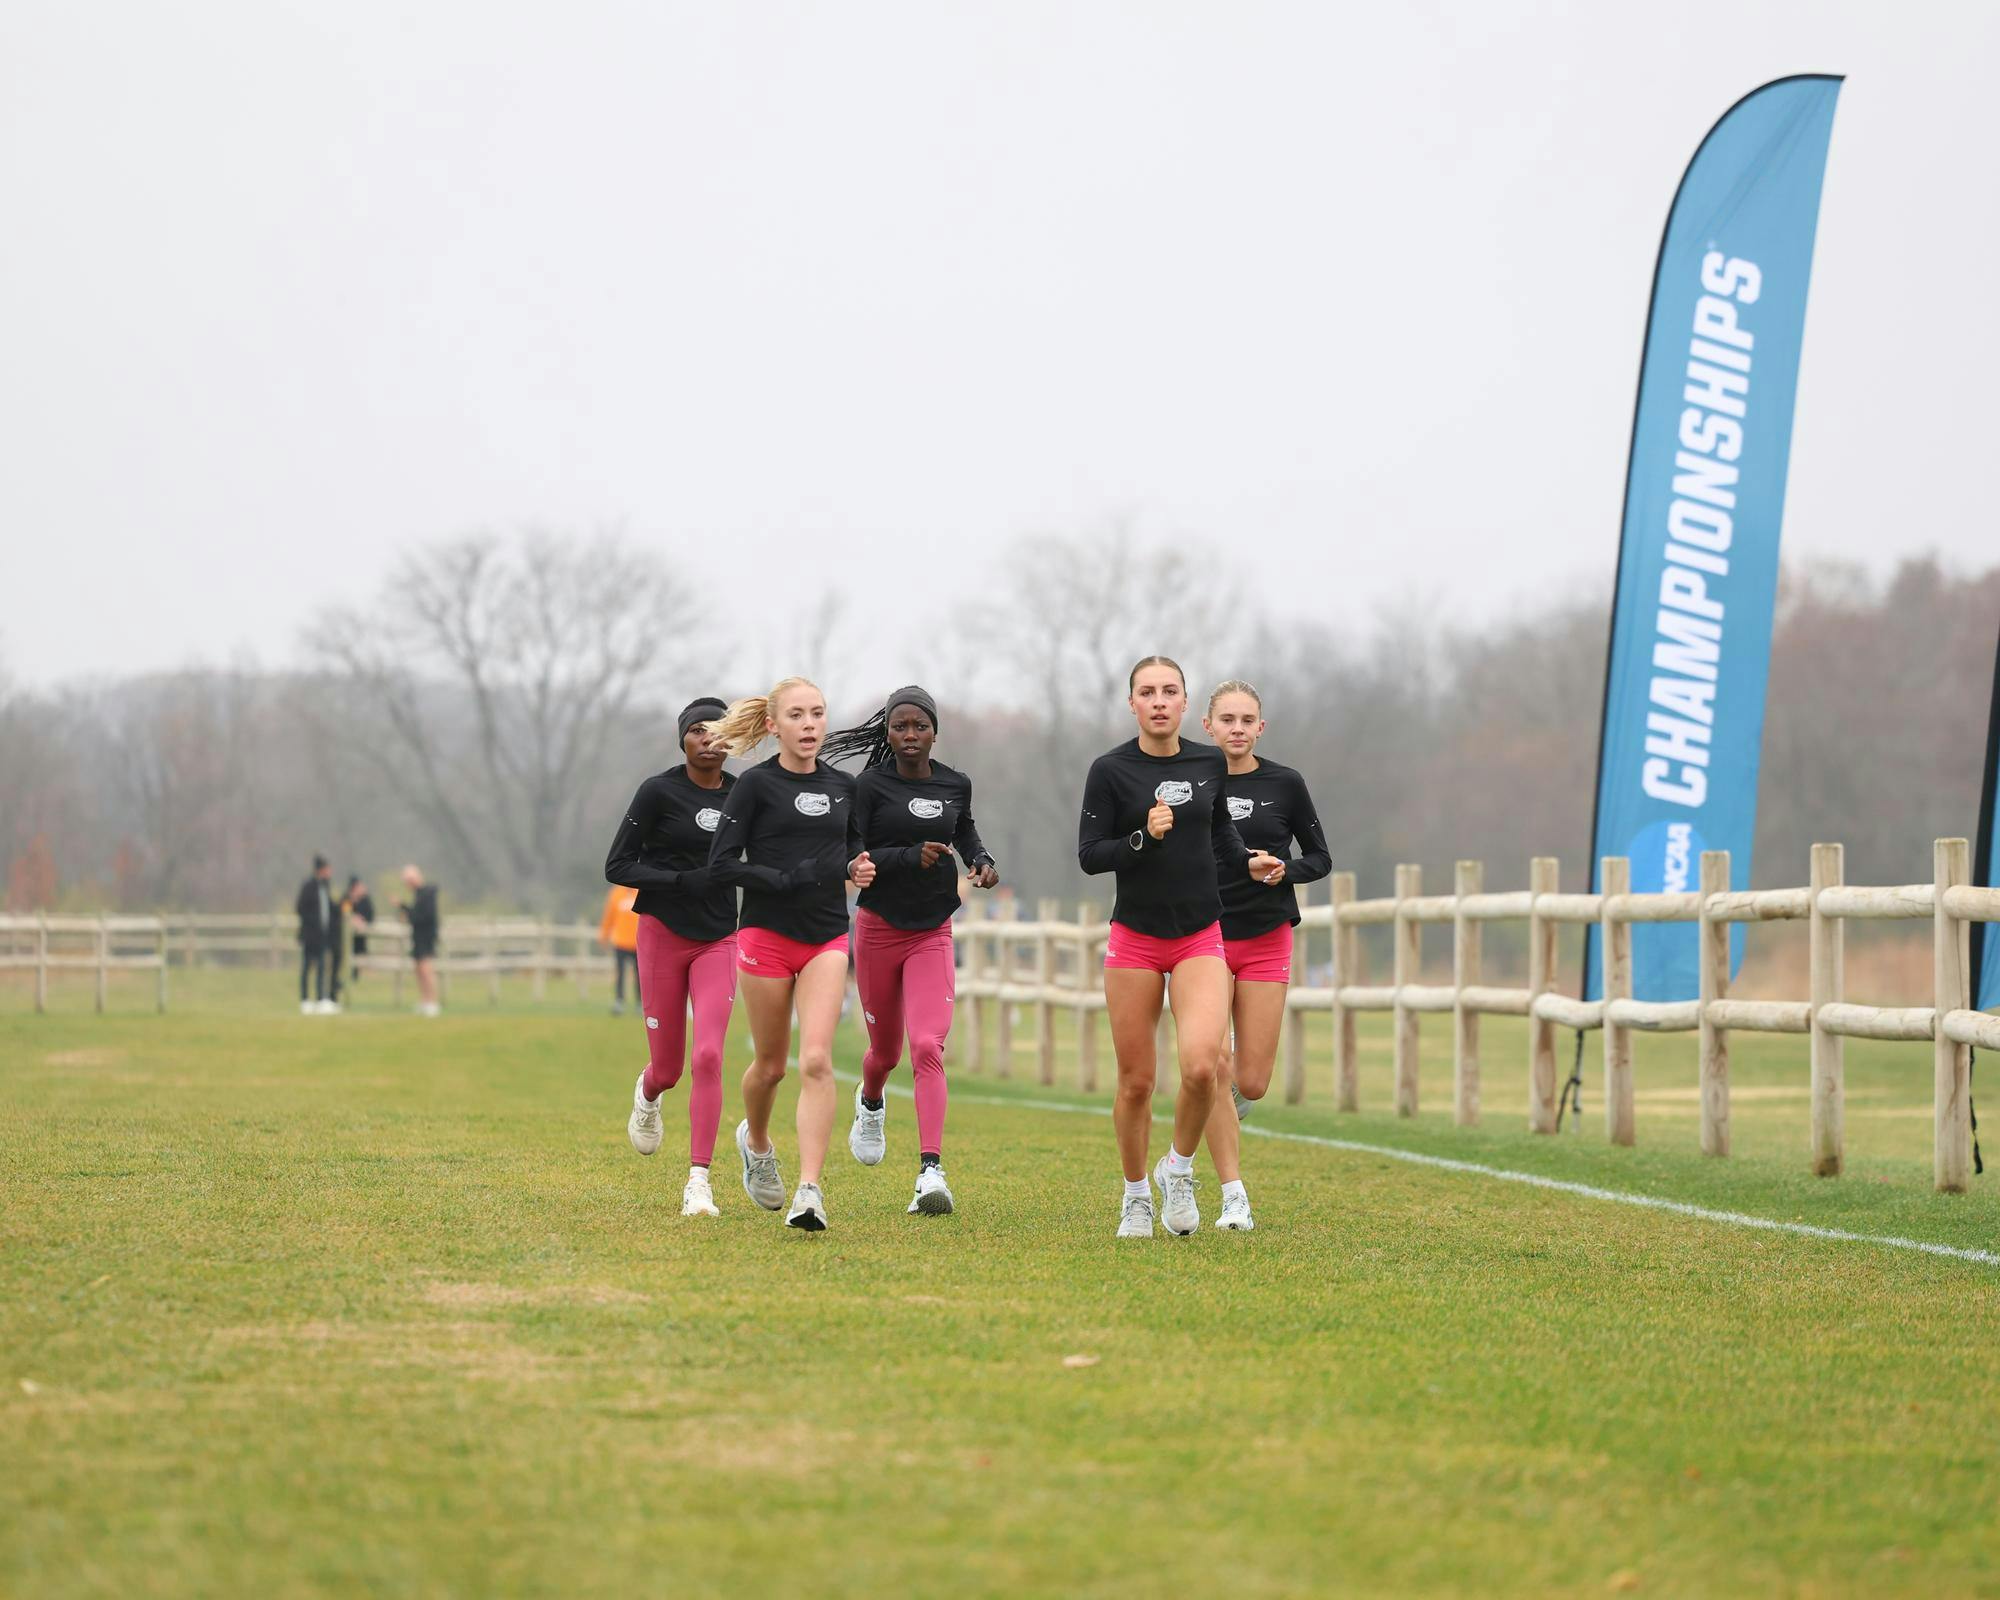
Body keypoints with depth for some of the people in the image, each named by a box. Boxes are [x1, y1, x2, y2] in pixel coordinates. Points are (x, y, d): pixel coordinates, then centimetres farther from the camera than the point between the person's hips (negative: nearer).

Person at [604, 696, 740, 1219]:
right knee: (668, 1068, 5)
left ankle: (698, 1182, -13)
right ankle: (647, 1095, 45)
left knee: (708, 1057, -15)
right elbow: (617, 867, -9)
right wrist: (684, 881, -19)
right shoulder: (659, 792, -8)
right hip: (663, 934, -2)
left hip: (719, 939, 2)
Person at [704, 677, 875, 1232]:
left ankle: (810, 1192, -18)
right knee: (771, 1063, 10)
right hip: (766, 934, -2)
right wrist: (788, 880, -19)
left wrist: (854, 866, 2)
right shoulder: (756, 784, -5)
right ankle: (755, 1141, 42)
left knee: (817, 1060, -13)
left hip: (827, 940, 2)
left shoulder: (843, 786, 9)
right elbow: (722, 863, -9)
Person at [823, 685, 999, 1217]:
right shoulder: (870, 787, -7)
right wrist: (911, 857, -25)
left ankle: (931, 1172, -25)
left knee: (928, 1047, -17)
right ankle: (870, 1103, 51)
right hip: (878, 929, -1)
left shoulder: (956, 785, 4)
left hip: (933, 933, 1)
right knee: (885, 1050, 14)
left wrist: (982, 860, 4)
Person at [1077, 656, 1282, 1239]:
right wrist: (1143, 838, -20)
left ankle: (1179, 1169, 7)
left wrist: (1246, 861, 6)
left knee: (1201, 1065, -19)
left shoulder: (1209, 763, 5)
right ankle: (1136, 1197, 23)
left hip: (1201, 938, 1)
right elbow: (1088, 855, -5)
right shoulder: (1111, 770, -5)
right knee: (1136, 1081, 2)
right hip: (1134, 938, -1)